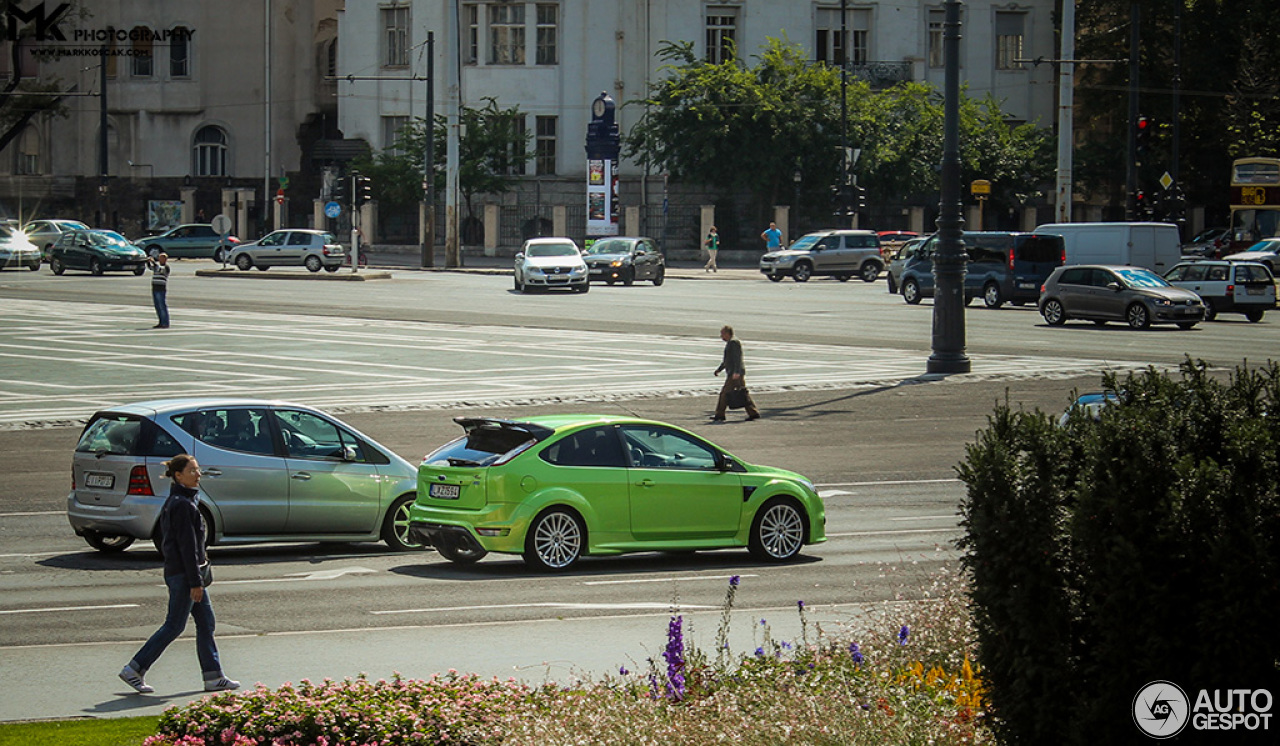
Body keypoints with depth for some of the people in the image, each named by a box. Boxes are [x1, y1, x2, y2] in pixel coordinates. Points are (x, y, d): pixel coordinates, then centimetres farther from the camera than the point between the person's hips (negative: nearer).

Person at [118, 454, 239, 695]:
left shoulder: (175, 502, 14)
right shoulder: (182, 505, -18)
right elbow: (187, 545, -20)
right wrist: (195, 582, -20)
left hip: (182, 572, 10)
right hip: (183, 574, -10)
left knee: (206, 622, 11)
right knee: (174, 626, -4)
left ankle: (213, 676, 14)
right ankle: (134, 670, 1)